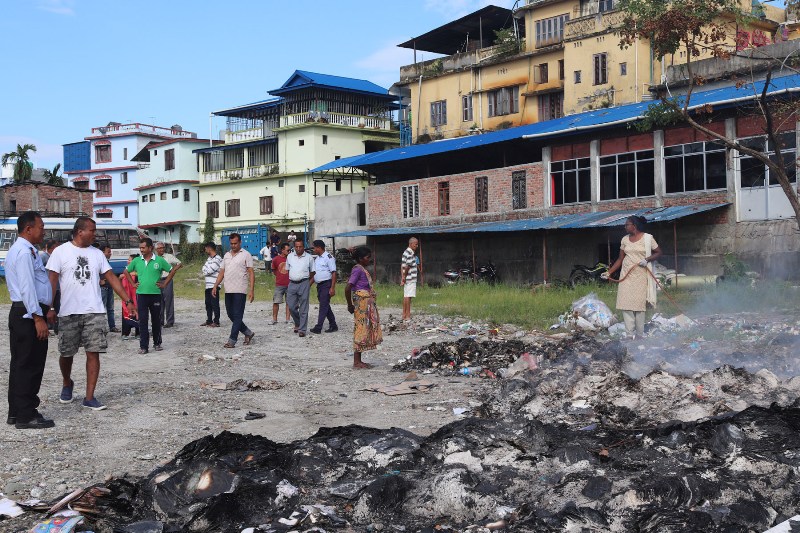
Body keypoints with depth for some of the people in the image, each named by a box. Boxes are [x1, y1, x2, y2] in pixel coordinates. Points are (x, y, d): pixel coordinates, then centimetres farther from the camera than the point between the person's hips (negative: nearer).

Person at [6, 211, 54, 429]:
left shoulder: (18, 250, 18)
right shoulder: (25, 252, -15)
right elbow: (27, 287, -22)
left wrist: (45, 312, 22)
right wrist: (38, 318, -23)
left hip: (19, 313, 11)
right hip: (29, 314, -11)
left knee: (20, 364, 14)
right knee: (30, 365, -5)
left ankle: (16, 412, 22)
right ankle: (26, 416, -1)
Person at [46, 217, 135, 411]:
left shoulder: (97, 254, 8)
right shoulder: (61, 252, -2)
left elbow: (111, 278, 8)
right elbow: (52, 281, -4)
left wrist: (128, 301, 1)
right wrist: (49, 308, -12)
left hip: (95, 312, 2)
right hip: (68, 313, -2)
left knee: (93, 353, -4)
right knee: (66, 353, 10)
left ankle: (89, 397, 2)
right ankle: (67, 384, 38)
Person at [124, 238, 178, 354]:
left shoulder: (159, 260, -2)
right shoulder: (136, 261, 4)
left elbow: (172, 271, 7)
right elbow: (126, 272, 19)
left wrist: (164, 284, 2)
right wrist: (133, 283, 8)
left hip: (155, 294, -1)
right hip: (141, 294, 1)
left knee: (156, 320, 9)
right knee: (142, 321, -3)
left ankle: (157, 343, 23)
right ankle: (143, 346, 0)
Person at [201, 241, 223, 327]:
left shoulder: (218, 259, -11)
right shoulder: (209, 258, 18)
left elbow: (209, 270, -16)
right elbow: (204, 268, 11)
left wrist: (205, 272, 3)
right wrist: (207, 272, -9)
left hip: (214, 285, -9)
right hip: (208, 285, 9)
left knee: (215, 304, -6)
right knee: (208, 304, 13)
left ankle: (216, 322, -2)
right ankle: (209, 320, 22)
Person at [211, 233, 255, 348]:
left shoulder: (246, 255, -2)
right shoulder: (226, 255, 16)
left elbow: (251, 273, -6)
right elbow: (221, 273, 18)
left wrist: (252, 290, -14)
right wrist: (215, 286, 8)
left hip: (240, 291, -7)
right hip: (228, 290, 7)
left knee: (237, 316, -6)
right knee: (231, 315, 10)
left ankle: (232, 341, -7)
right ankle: (248, 333, 24)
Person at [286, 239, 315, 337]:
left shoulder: (309, 257, 3)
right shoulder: (290, 257, 10)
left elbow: (313, 273, 7)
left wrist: (309, 284, -2)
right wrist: (289, 280, 9)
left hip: (304, 284, -3)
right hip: (292, 284, 3)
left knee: (303, 309, -3)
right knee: (291, 306, 1)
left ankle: (302, 329, 1)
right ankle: (297, 323, 26)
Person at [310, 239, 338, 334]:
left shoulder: (328, 257, -11)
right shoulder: (317, 259, 15)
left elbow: (334, 273, -15)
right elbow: (314, 273, 20)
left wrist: (332, 288, -20)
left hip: (326, 284, -9)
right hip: (319, 285, 9)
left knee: (323, 306, -9)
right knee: (325, 306, 12)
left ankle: (318, 327, -12)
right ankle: (333, 325, 20)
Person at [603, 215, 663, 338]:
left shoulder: (647, 238, -4)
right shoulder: (625, 239, 8)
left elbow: (658, 253, 2)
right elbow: (620, 259, 12)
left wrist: (647, 259, -16)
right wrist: (609, 272, 4)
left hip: (641, 276, -4)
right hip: (626, 276, 4)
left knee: (639, 304, -2)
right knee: (626, 304, -4)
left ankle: (640, 334, 6)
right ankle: (630, 334, 0)